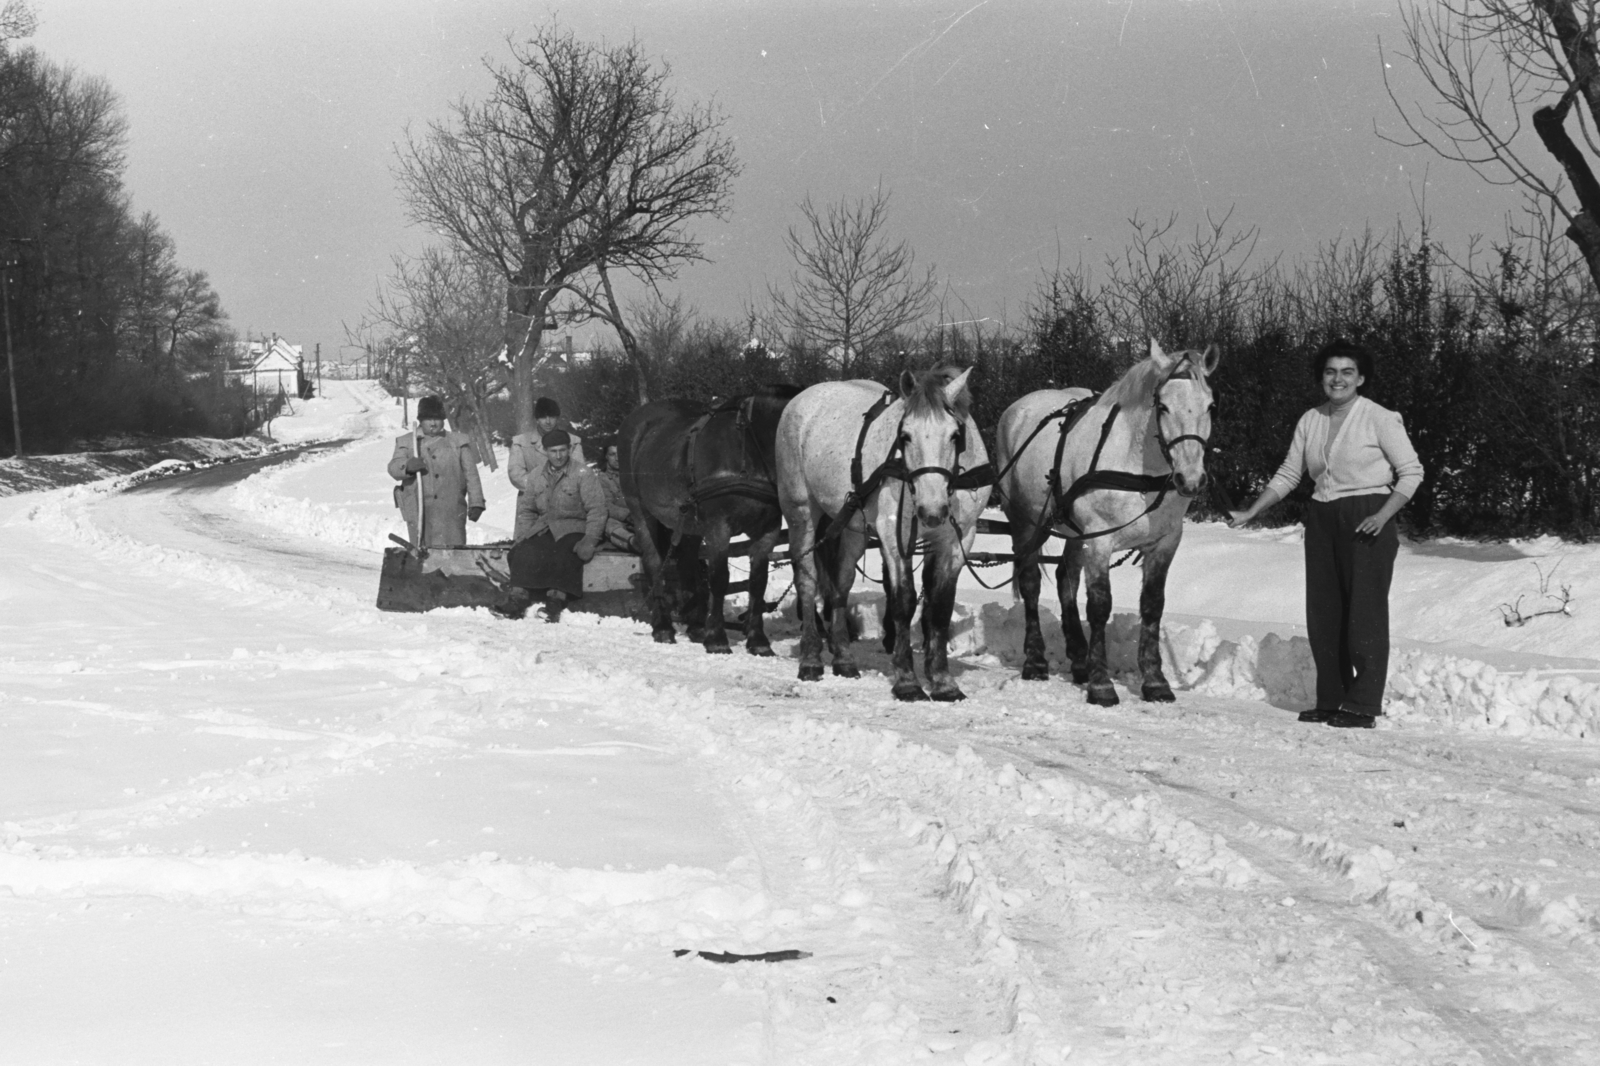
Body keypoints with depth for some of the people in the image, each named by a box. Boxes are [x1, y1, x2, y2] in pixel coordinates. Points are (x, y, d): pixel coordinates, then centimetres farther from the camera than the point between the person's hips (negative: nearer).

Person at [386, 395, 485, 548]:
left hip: (451, 513, 0)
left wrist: (475, 503, 1)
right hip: (419, 511, 0)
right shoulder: (406, 442, 14)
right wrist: (408, 466, -22)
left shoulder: (459, 442, 13)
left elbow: (471, 475, 11)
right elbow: (393, 468, 1)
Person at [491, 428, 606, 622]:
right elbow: (526, 509, 19)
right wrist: (525, 533, 1)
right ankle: (519, 597, -32)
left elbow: (596, 510, -6)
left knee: (563, 555, -34)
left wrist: (590, 540, -17)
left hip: (574, 529, -4)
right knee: (525, 550, -26)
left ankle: (556, 600, -39)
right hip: (544, 529, 4)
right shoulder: (536, 477, 15)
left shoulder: (582, 474, 0)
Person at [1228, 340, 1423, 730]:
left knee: (1365, 610, -5)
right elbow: (1287, 475, 14)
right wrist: (1250, 513, 7)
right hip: (1322, 519, 6)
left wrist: (1383, 515, -18)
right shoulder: (1310, 421, 9)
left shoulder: (1379, 419, -7)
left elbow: (1411, 472, -7)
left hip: (1366, 522, -6)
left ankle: (1363, 707, -2)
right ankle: (1331, 701, 17)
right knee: (1323, 613, 7)